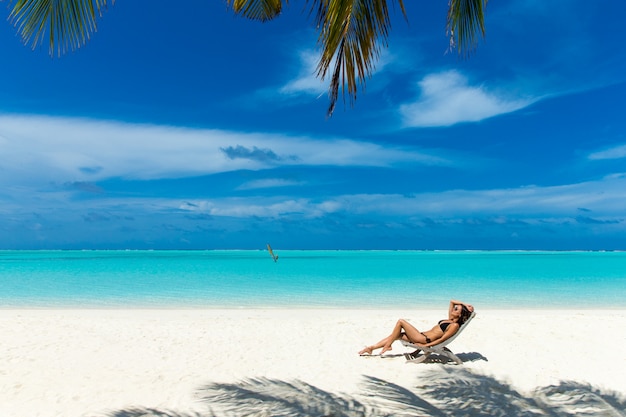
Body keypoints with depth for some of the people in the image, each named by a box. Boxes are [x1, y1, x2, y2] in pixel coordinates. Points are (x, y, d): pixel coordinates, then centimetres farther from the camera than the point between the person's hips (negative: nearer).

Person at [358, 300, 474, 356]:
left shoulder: (455, 325, -10)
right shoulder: (450, 319, 16)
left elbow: (442, 339, -17)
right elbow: (452, 301, 24)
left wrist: (425, 345, -19)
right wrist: (465, 304, 13)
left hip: (424, 339, -10)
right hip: (421, 336, 10)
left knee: (401, 321, -12)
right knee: (396, 335, 7)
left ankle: (388, 345, -3)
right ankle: (372, 348, 10)